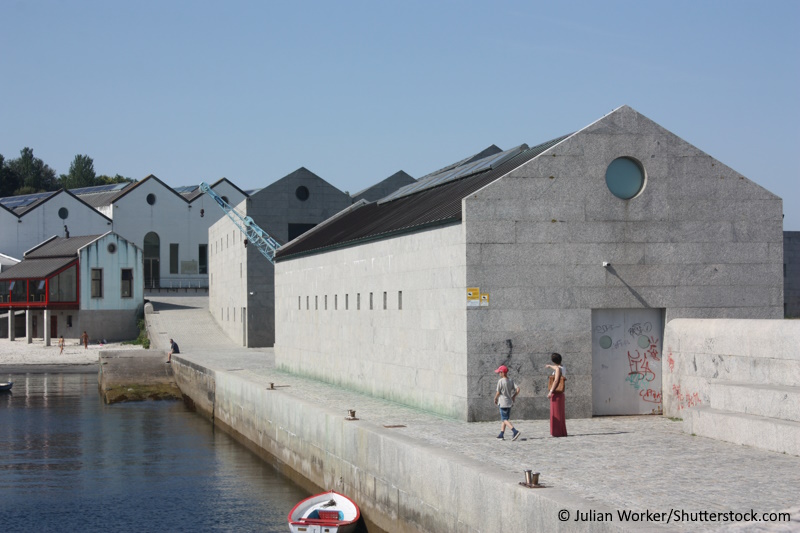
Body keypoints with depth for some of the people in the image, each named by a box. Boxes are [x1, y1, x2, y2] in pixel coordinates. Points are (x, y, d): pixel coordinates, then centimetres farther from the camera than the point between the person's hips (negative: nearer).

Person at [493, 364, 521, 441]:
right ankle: (501, 435, 17)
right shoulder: (511, 380, 5)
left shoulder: (500, 381, -14)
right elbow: (518, 389, 0)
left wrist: (495, 399, 5)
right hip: (509, 403, 7)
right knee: (504, 419, 15)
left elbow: (498, 392, -12)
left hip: (503, 402, -7)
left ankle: (515, 431, -23)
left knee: (505, 419, -6)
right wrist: (514, 397, 12)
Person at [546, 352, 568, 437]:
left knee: (556, 413, -7)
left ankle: (557, 432, -7)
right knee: (560, 413, 12)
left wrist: (551, 391, -24)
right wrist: (550, 366, 55)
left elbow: (556, 380, -22)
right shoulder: (562, 368, 13)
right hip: (560, 394, 9)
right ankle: (562, 432, 16)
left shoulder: (558, 369, -13)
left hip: (556, 394, -9)